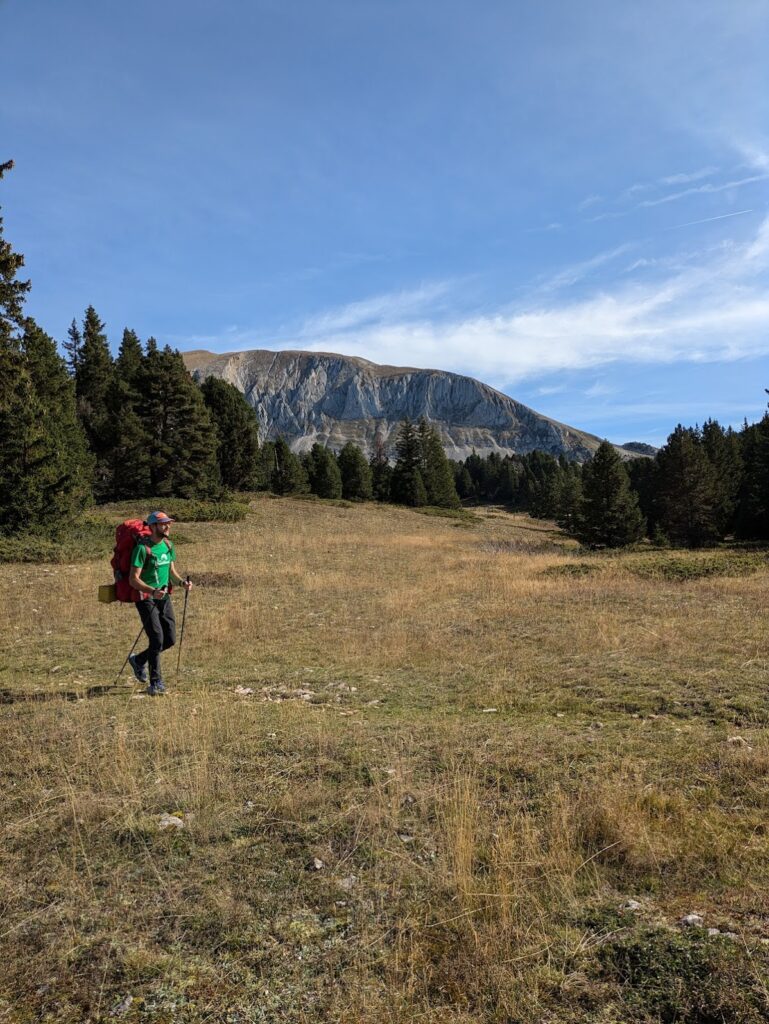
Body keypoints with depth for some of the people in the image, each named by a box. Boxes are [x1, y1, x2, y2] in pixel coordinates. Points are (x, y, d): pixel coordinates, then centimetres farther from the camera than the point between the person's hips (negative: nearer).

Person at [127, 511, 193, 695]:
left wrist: (182, 581, -4)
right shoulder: (142, 548, -16)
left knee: (170, 639, 6)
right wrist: (152, 591, -32)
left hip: (164, 597, 7)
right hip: (146, 598, -7)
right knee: (157, 639, -11)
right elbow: (133, 579, -18)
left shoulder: (168, 545, 7)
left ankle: (139, 660, 31)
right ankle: (156, 683, 2)